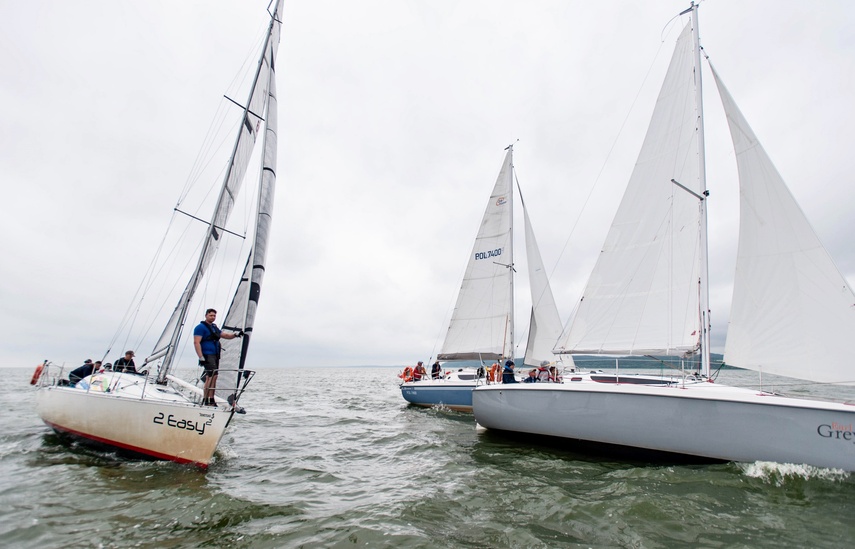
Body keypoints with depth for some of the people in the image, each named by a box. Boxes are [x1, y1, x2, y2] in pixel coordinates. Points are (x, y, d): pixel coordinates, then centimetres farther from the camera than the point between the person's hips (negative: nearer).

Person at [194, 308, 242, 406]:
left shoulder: (214, 327, 22)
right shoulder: (201, 327, -4)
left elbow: (226, 335, 25)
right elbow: (196, 342, -12)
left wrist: (236, 334, 5)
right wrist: (201, 357, -20)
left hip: (215, 356, 8)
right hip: (207, 355, -8)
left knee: (210, 377, 9)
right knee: (213, 376, -17)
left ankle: (211, 400, 12)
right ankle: (207, 400, -14)